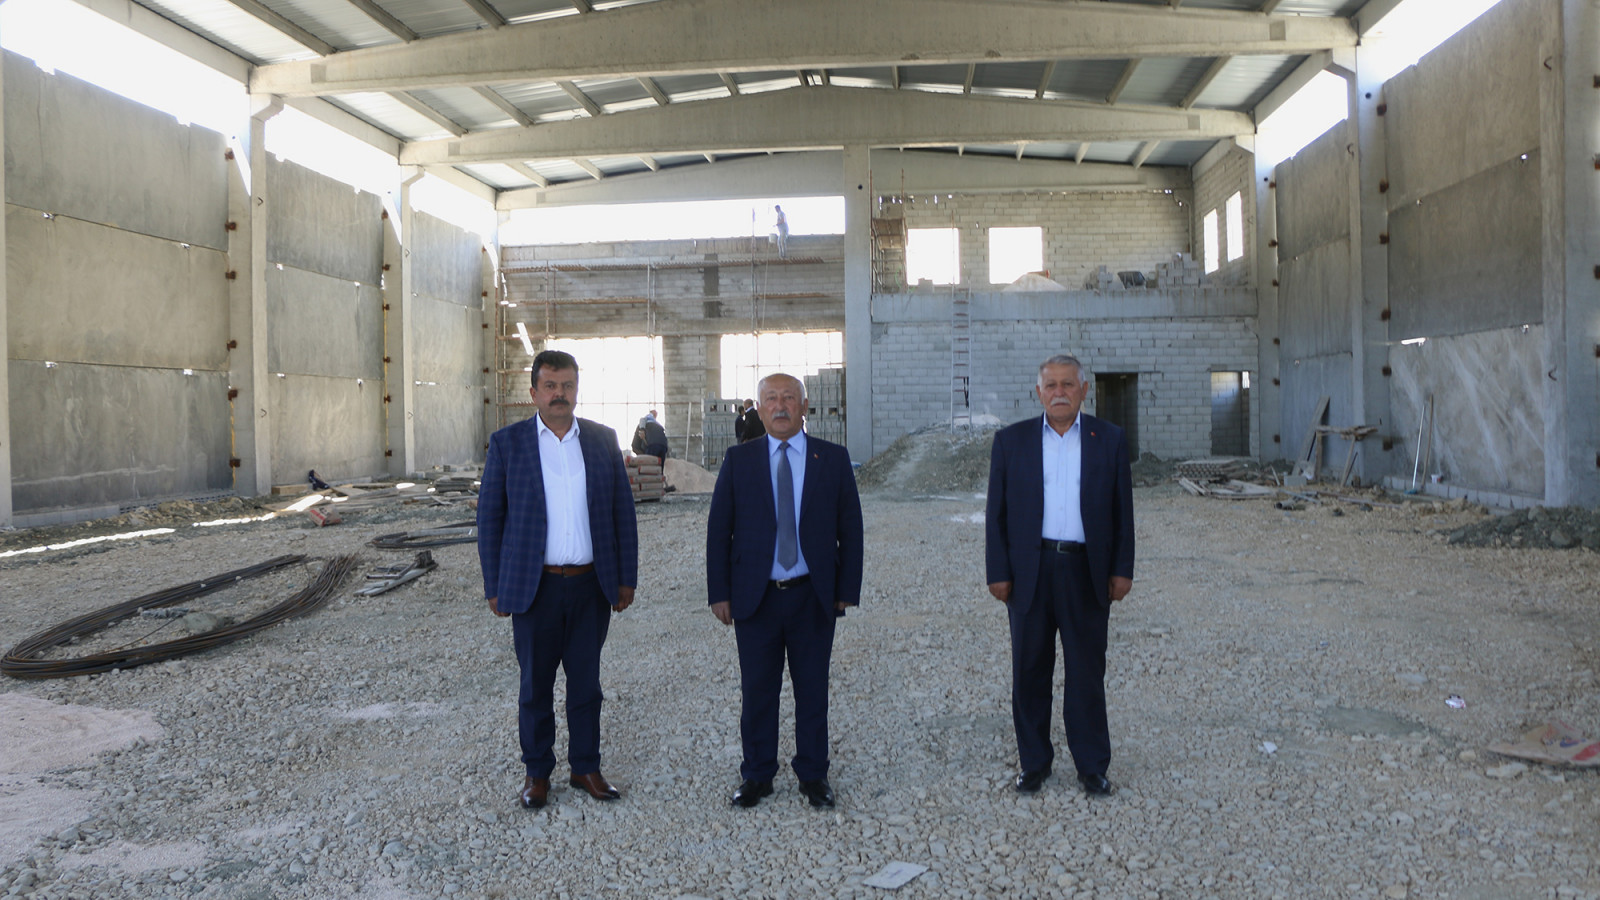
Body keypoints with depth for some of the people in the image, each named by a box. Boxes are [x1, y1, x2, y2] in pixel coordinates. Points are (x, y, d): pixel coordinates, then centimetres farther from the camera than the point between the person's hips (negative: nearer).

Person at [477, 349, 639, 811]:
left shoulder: (603, 440, 4)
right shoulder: (507, 442, -1)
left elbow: (623, 511, 6)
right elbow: (489, 518, 1)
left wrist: (626, 578, 3)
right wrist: (494, 587, -2)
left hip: (592, 584, 2)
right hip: (535, 586, -1)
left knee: (585, 681, 12)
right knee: (536, 685, 10)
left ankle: (585, 767, 26)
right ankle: (537, 772, 25)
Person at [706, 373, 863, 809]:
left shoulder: (833, 459, 1)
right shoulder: (738, 459, 2)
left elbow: (850, 529, 4)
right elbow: (718, 530, 2)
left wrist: (847, 590, -1)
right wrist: (719, 592, -2)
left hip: (813, 596, 0)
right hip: (755, 596, 0)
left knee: (813, 690, 10)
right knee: (757, 691, 9)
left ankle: (813, 774, 25)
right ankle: (757, 774, 25)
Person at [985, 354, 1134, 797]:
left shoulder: (1110, 440, 4)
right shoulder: (1011, 440, 3)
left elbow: (1122, 511, 6)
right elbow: (997, 512, 3)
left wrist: (1122, 570, 1)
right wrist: (998, 572, -3)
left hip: (1087, 571, 0)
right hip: (1030, 571, 0)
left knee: (1087, 673, 7)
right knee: (1030, 672, 9)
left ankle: (1092, 765, 20)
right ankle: (1034, 762, 22)